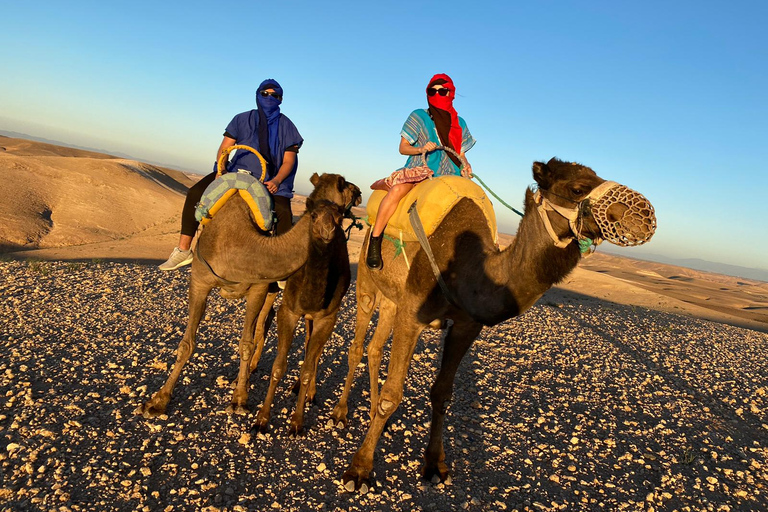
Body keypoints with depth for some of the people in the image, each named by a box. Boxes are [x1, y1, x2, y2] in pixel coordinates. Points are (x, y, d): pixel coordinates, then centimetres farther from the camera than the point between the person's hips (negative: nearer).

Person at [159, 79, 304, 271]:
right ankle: (183, 250, -12)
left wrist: (276, 180, -19)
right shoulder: (242, 120, 6)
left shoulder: (287, 127, 3)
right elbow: (224, 148, 4)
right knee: (195, 193, -18)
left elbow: (288, 161, 0)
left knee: (284, 213, -32)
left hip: (269, 181, -1)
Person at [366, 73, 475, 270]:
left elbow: (460, 154, 17)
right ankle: (374, 241, -26)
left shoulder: (459, 124, 15)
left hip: (447, 175, 4)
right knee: (397, 189, -35)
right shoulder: (419, 116, 5)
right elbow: (403, 148, 3)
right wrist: (421, 149, -17)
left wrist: (465, 165, -6)